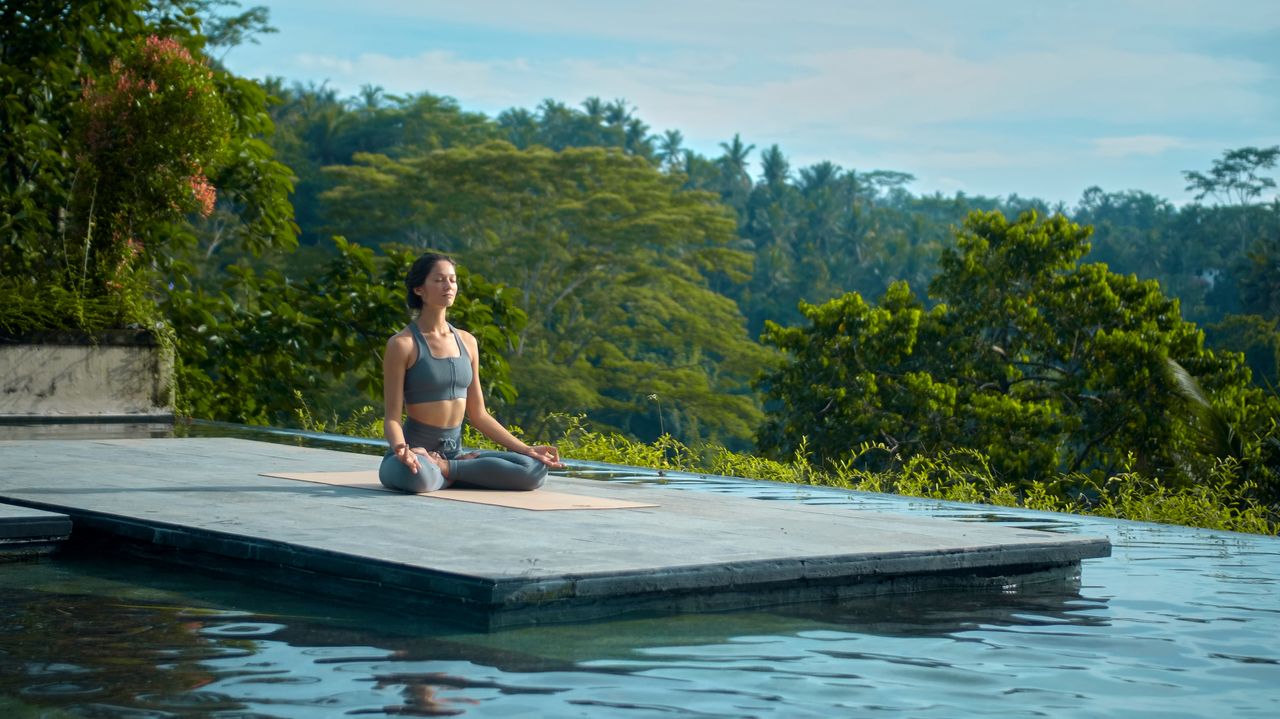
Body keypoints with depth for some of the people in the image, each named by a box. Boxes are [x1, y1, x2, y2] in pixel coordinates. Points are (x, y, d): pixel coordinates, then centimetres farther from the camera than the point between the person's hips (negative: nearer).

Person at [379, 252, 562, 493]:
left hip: (453, 452, 6)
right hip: (416, 453, -6)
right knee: (418, 477, -43)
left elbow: (478, 415, 15)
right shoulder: (402, 344, -7)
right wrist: (401, 448, -33)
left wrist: (526, 449, 8)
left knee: (535, 468, -16)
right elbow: (392, 418, -9)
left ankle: (448, 469, -8)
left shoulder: (467, 342, 11)